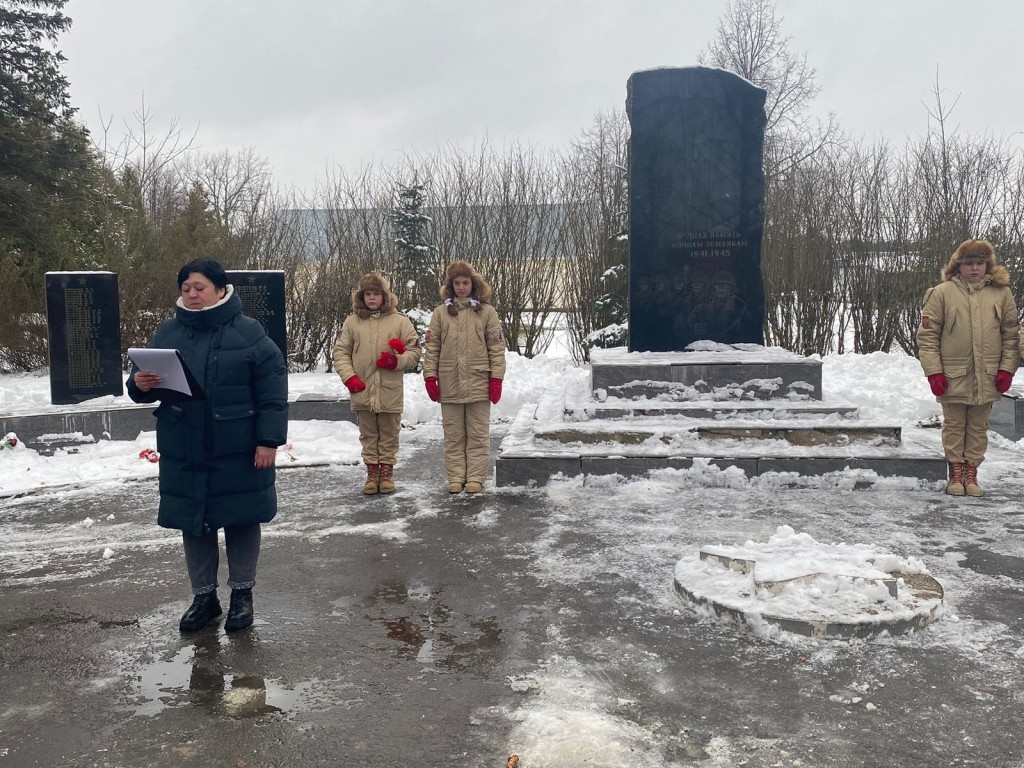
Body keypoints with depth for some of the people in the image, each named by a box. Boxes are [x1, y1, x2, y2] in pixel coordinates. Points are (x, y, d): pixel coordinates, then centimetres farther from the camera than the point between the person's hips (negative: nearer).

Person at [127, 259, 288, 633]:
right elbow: (141, 376, 12)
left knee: (241, 521, 8)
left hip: (237, 452, -4)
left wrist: (269, 440, -13)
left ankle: (242, 594, 25)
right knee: (194, 523, 12)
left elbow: (272, 391, -8)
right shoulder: (168, 332, 6)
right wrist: (140, 383, -13)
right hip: (183, 453, 4)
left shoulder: (248, 332, -6)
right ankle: (204, 596, 28)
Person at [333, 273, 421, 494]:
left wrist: (397, 361, -15)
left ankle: (387, 473, 20)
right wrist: (349, 377, -7)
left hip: (390, 391, -1)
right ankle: (372, 473, 20)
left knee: (389, 435, 8)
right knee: (368, 435, 10)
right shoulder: (352, 321, 5)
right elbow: (340, 352, 6)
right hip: (362, 391, 1)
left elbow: (414, 352, 3)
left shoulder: (399, 320, 1)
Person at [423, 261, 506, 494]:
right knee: (453, 434, 8)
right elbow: (432, 347, 5)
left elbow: (496, 347, 0)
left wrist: (496, 379, -6)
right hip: (449, 384, 2)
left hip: (478, 383, -1)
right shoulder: (441, 313, 5)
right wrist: (430, 376, -2)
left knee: (478, 434, 4)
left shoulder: (487, 312, 2)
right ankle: (456, 477, 15)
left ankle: (475, 478, 11)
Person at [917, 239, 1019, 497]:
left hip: (987, 376, 2)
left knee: (979, 426, 9)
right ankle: (956, 474, 17)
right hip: (953, 376, -2)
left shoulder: (1001, 293, 4)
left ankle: (971, 473, 19)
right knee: (954, 425, 7)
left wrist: (1007, 369, -1)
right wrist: (934, 371, -9)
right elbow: (927, 334, -4)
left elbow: (1011, 335, 7)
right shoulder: (942, 292, -3)